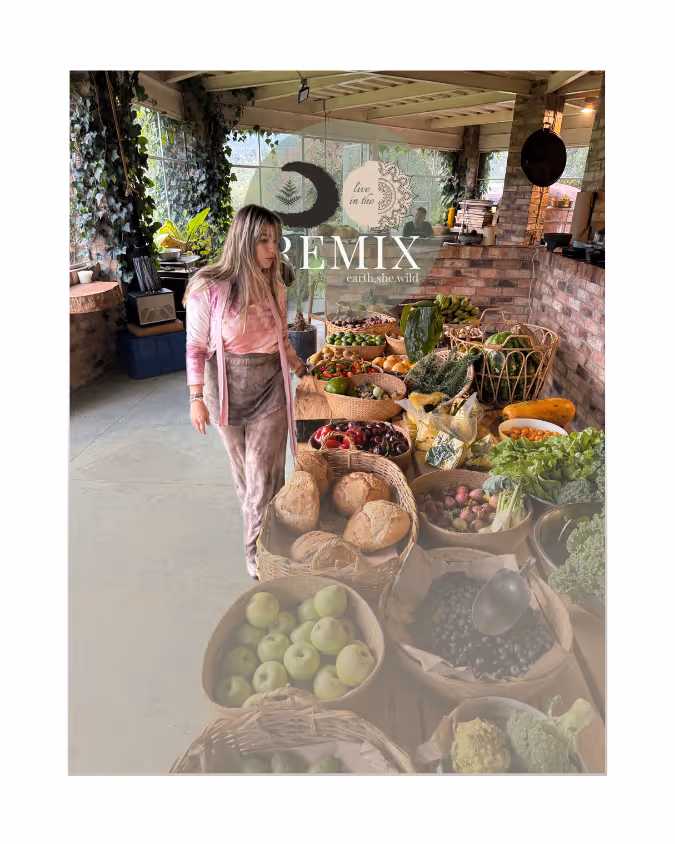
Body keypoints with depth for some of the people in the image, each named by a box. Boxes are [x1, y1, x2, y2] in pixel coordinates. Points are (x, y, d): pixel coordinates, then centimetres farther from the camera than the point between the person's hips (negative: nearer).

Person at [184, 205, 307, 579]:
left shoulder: (274, 287, 2)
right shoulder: (209, 289, -12)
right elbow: (196, 347, -7)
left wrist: (297, 365, 9)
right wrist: (196, 399, -8)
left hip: (270, 387, 2)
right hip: (227, 388, -2)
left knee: (265, 474, 1)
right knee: (243, 469, 15)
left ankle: (259, 552, 18)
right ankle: (257, 529, 39)